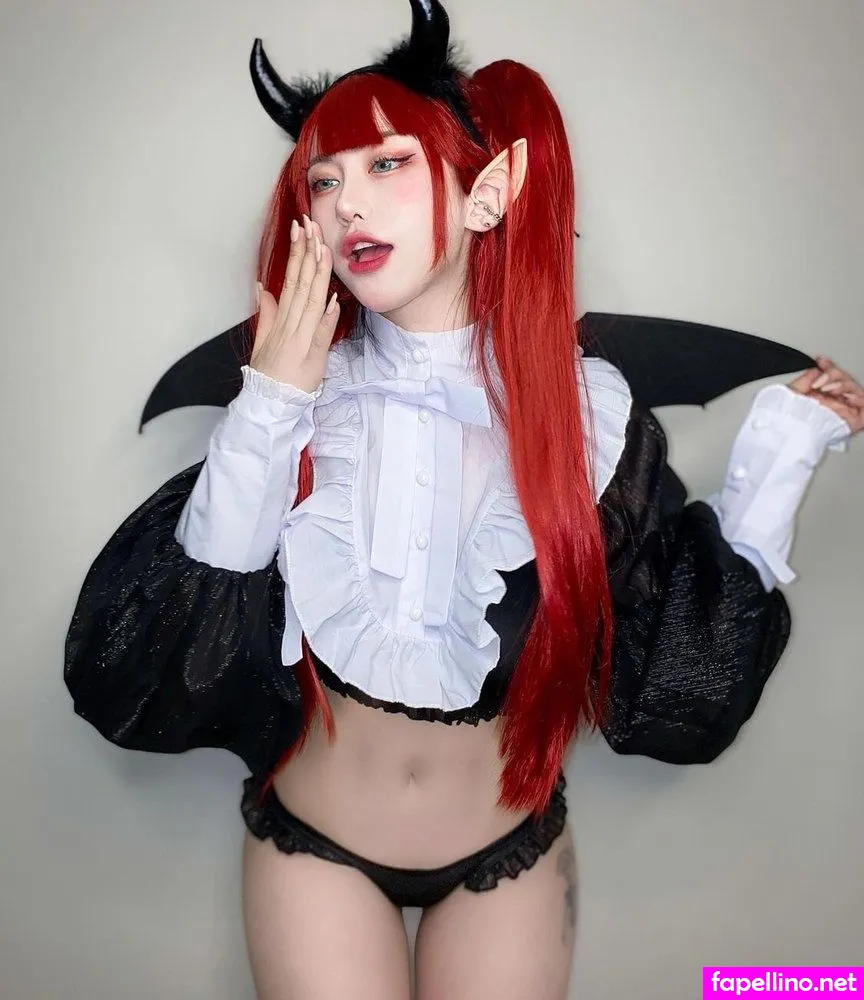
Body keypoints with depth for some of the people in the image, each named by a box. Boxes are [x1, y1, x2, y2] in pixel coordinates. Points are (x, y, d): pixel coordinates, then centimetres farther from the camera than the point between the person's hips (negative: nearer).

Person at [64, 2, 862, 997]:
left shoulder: (582, 406, -13)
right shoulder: (295, 400, -13)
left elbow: (684, 665, -8)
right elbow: (155, 667, -20)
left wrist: (780, 449, -12)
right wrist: (269, 411, -26)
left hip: (509, 849, 1)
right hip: (314, 842, 0)